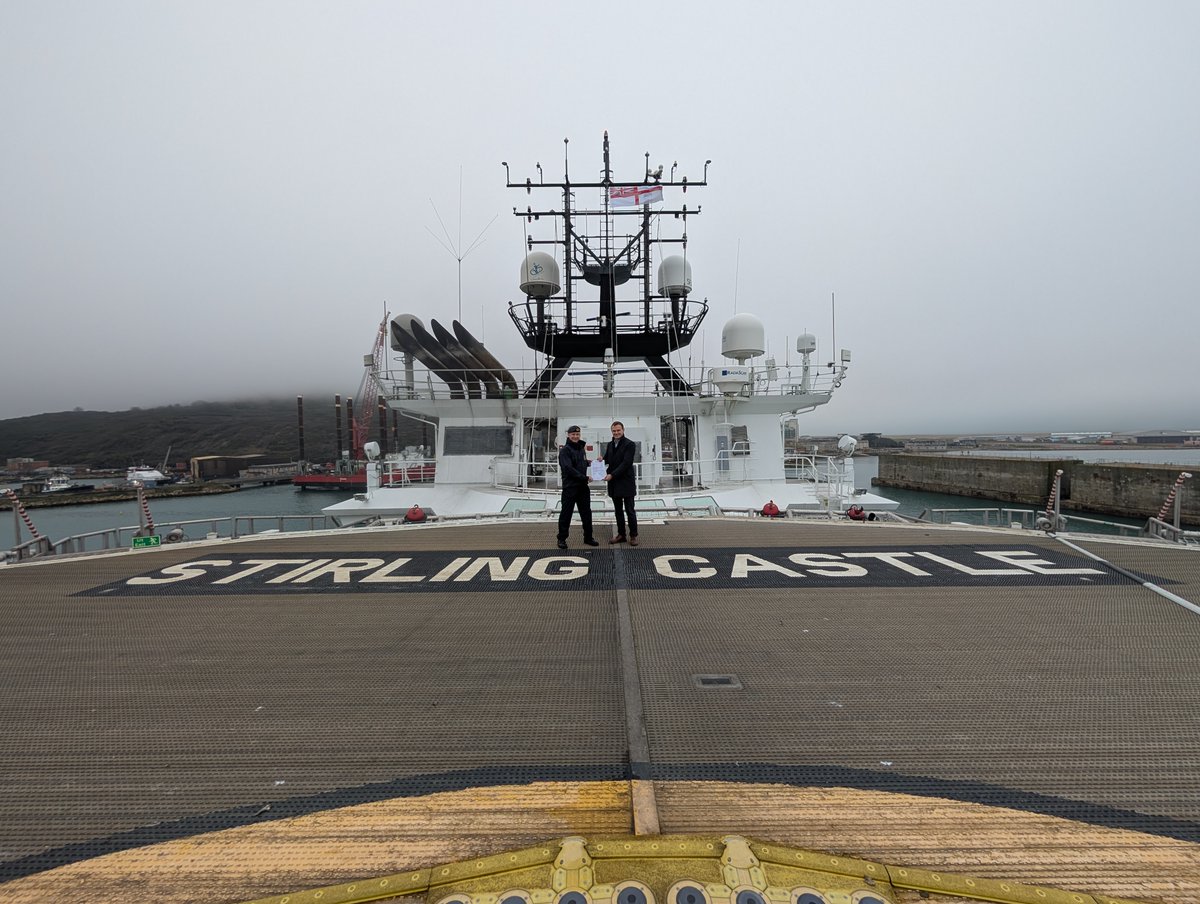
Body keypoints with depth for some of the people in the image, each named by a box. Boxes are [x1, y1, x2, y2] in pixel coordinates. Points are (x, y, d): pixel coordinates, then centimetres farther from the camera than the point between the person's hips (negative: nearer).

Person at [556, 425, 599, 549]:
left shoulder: (582, 449, 14)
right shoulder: (565, 450, -10)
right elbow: (568, 468, -20)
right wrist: (585, 477, -20)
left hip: (583, 486, 7)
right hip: (570, 487, -7)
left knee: (586, 512, 10)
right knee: (566, 513, 1)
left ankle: (588, 537, 21)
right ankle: (562, 539, 11)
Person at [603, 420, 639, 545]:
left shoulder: (629, 444, -9)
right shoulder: (610, 445, 12)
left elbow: (626, 463, -17)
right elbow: (607, 460, 15)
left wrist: (612, 475, -22)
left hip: (626, 483, -6)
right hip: (614, 483, 6)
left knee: (629, 510, 0)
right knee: (618, 511, 11)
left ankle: (633, 535, 9)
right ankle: (621, 535, 20)